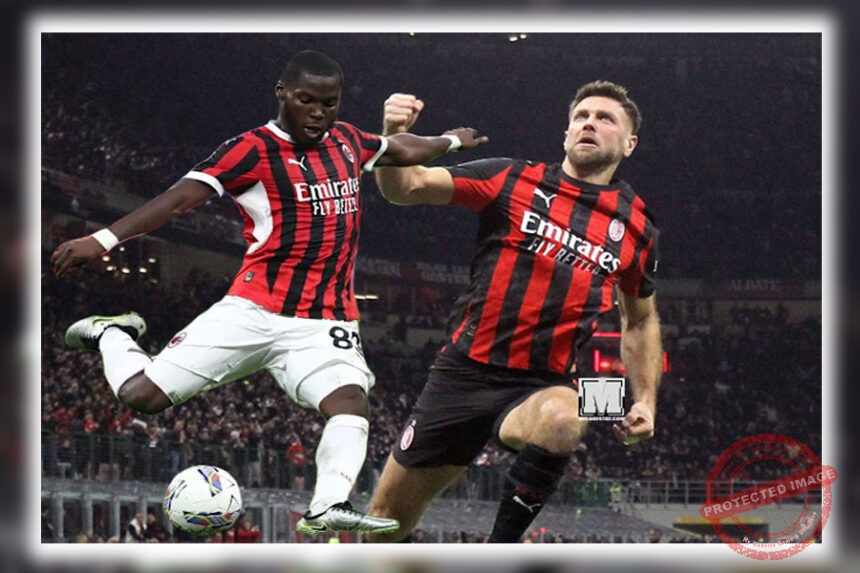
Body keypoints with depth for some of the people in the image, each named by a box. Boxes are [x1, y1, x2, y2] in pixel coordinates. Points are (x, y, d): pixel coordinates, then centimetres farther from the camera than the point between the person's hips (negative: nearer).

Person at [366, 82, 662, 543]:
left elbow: (641, 320, 22)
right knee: (387, 521, 4)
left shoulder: (636, 227, 8)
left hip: (545, 386, 0)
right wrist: (394, 137, -26)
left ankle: (498, 553, -25)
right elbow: (405, 186, -6)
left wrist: (645, 401, 12)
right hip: (464, 372, 0)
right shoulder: (511, 180, 1)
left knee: (561, 422, -38)